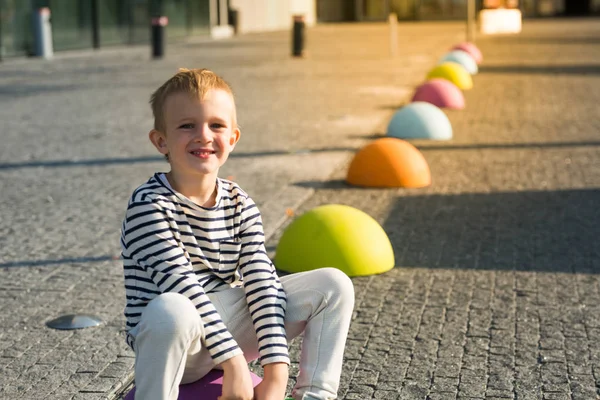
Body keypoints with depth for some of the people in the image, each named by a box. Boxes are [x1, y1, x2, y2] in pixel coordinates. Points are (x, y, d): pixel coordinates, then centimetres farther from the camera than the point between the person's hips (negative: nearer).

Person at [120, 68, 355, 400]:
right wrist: (234, 363, -28)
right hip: (170, 341, -5)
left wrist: (276, 371, -16)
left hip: (226, 323, 6)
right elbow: (181, 286, -23)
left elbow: (262, 283, -7)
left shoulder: (240, 205, 1)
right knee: (171, 309, -42)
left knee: (335, 285, -2)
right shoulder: (149, 204, -16)